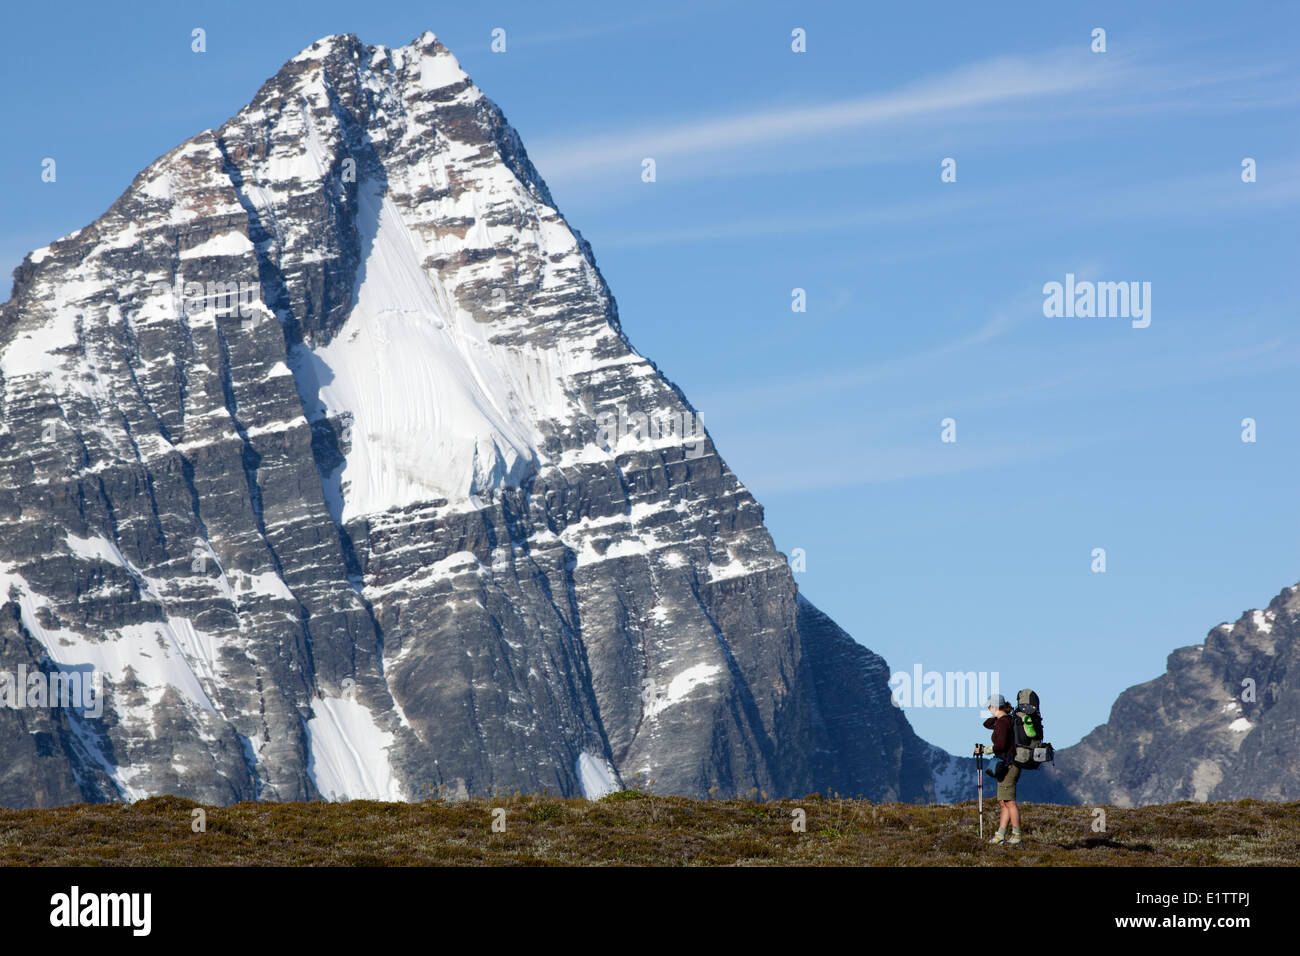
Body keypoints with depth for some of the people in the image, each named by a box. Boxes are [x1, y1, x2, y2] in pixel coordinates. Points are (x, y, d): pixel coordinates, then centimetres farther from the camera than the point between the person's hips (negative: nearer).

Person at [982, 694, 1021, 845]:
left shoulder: (1003, 722, -14)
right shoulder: (1007, 720, 15)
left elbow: (1001, 745, -22)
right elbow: (987, 724, 29)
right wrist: (995, 716, 15)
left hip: (1007, 764, -10)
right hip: (1009, 765, 10)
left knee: (1009, 802, -7)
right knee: (1004, 802, 10)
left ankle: (1016, 835, -5)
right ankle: (1000, 835, 12)